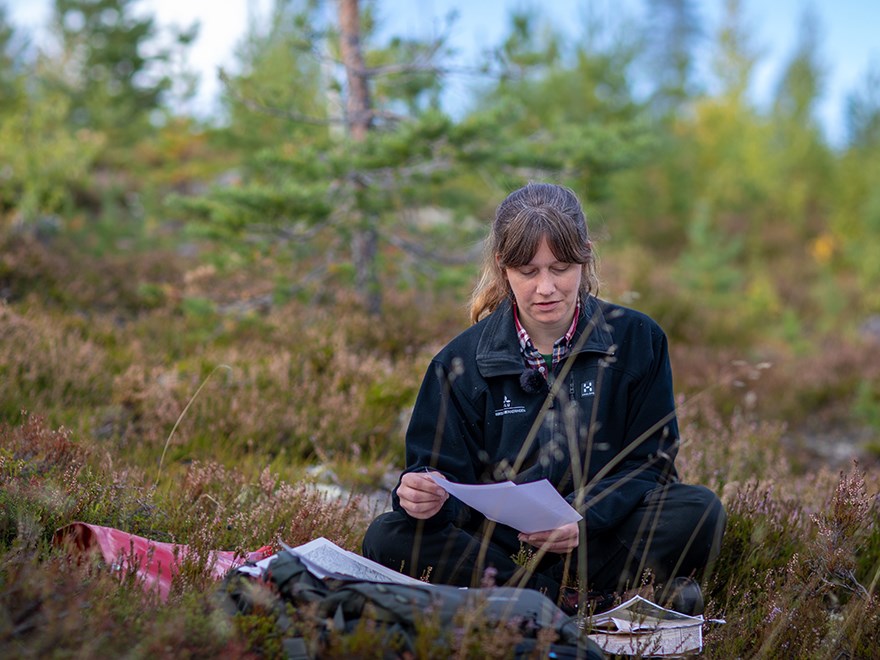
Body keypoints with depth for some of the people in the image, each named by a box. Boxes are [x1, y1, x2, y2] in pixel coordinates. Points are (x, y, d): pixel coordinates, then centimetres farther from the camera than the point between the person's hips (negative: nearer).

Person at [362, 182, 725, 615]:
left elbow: (650, 463, -2)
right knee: (387, 538, -26)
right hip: (498, 546, 2)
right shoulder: (463, 360, 2)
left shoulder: (636, 340, 0)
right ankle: (599, 600, -28)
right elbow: (449, 473, -1)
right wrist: (425, 492, -28)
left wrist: (587, 515, -23)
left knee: (698, 513, -28)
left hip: (603, 541, -1)